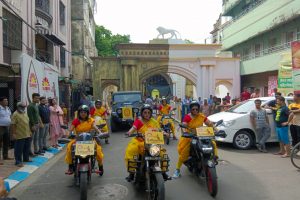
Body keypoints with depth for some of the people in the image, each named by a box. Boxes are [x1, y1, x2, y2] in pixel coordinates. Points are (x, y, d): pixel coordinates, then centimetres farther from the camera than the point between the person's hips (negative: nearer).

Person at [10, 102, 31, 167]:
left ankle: (26, 158, 30)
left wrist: (29, 131, 20)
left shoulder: (25, 113, 14)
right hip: (19, 135, -8)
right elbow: (13, 125, -16)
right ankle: (18, 161, 8)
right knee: (19, 149, 0)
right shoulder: (15, 114, -12)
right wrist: (13, 134, -19)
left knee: (27, 148, 16)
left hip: (27, 135, 8)